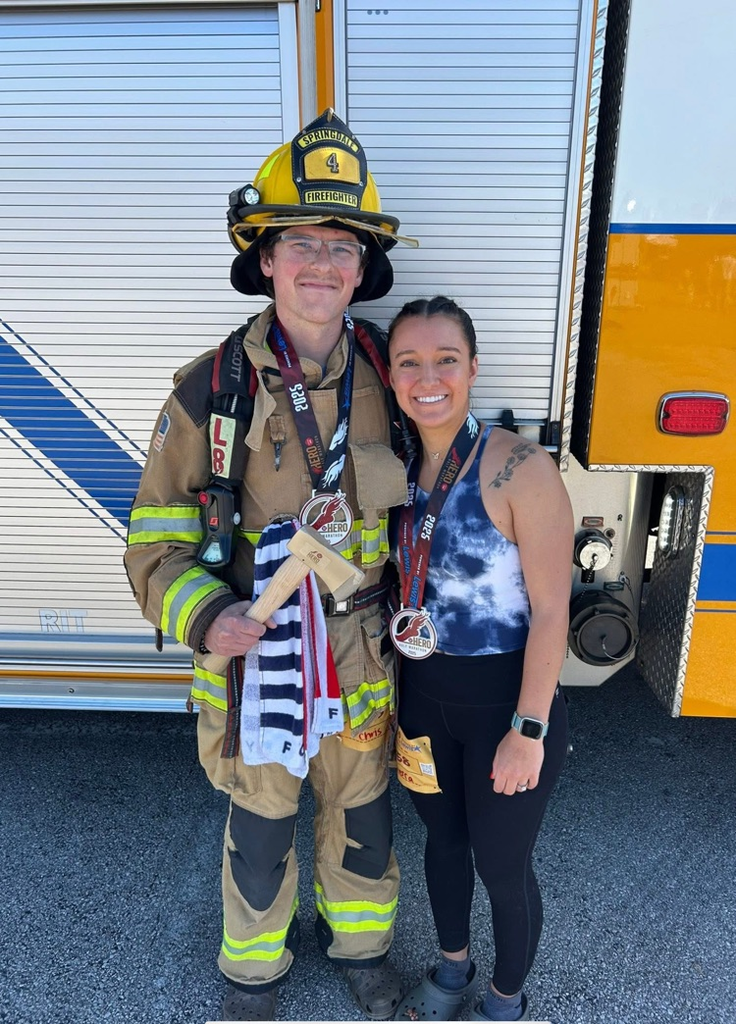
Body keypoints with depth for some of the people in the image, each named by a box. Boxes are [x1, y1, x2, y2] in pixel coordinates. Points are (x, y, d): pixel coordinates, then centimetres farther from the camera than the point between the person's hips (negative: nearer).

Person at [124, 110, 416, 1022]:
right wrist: (205, 619, -28)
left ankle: (360, 942, 53)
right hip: (253, 659, -2)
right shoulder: (209, 392, -14)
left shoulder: (384, 374, -6)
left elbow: (413, 496, 8)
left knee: (361, 812, 23)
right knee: (260, 826, 21)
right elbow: (158, 545, -10)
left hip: (360, 657, 2)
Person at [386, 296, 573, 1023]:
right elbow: (409, 590, 7)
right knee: (442, 837, 25)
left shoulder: (522, 468, -20)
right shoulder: (401, 466, -1)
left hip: (503, 697, -5)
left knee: (502, 866, 14)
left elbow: (550, 610, -18)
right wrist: (398, 692, 9)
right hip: (423, 694, 6)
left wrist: (527, 730, -16)